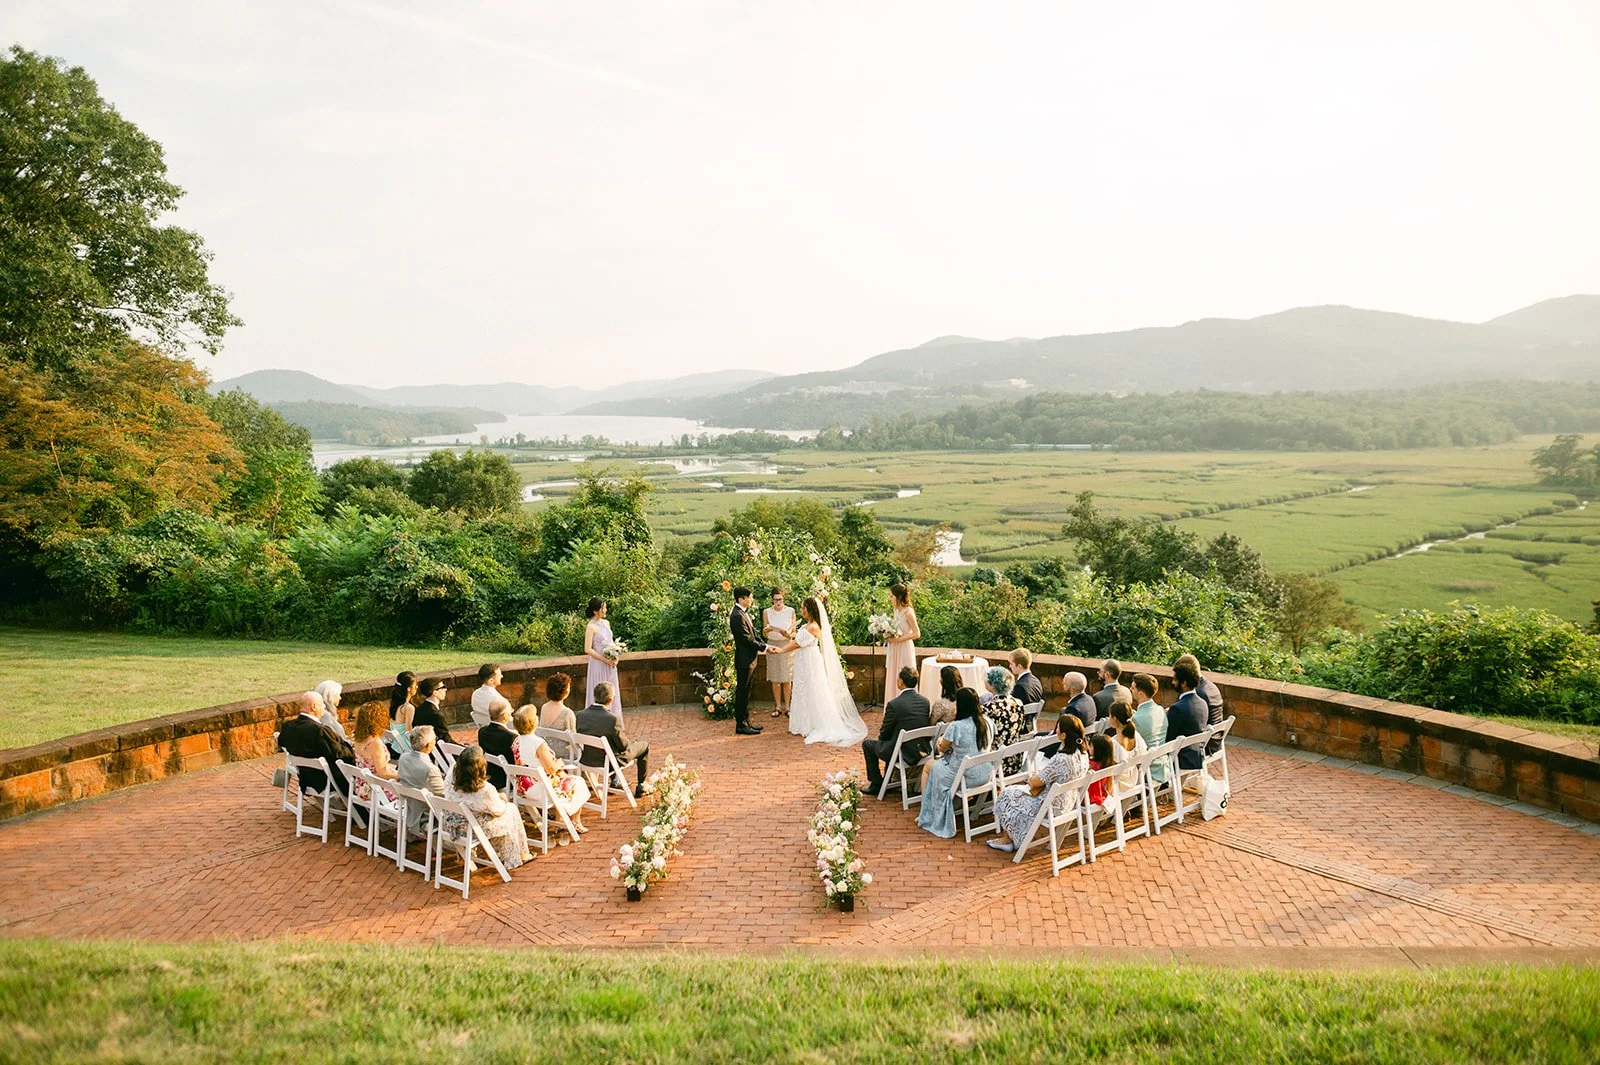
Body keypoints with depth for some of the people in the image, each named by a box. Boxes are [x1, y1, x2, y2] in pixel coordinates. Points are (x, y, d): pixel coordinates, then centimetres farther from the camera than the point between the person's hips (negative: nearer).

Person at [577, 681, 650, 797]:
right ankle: (641, 786, 27)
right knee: (644, 746, 18)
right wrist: (625, 736, 7)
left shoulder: (580, 715, -15)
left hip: (587, 760, 5)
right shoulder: (613, 719, -30)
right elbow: (624, 745, -17)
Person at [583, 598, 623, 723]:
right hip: (598, 664, -7)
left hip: (610, 664, 7)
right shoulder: (591, 627, -15)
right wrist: (606, 660, -17)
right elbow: (588, 649, -18)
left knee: (611, 692, 12)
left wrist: (616, 657, -1)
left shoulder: (606, 623, 7)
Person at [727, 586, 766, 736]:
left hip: (750, 659, 10)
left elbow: (753, 633, 16)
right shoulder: (737, 616, -21)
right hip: (744, 660, -10)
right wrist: (764, 648, -14)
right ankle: (740, 725, 6)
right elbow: (747, 639, -22)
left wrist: (764, 645, 3)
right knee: (742, 693, -1)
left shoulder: (744, 612, 10)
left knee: (745, 693, 16)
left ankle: (745, 722, 25)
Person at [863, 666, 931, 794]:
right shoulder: (925, 701, -2)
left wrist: (881, 734, 15)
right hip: (922, 750, 7)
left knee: (867, 744, 18)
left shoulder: (894, 704, -21)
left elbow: (884, 734, -11)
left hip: (903, 754, -7)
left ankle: (876, 784, 25)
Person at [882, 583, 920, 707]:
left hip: (904, 649, -8)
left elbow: (917, 634, -17)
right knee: (893, 679, 11)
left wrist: (898, 639, -19)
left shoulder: (908, 612, -18)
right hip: (895, 649, 8)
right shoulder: (896, 610, 6)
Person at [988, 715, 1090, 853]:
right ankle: (1011, 838, 31)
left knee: (1007, 794, 11)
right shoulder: (1083, 752, -8)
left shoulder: (1061, 759, -34)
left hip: (1053, 807, -8)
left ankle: (1007, 840, 28)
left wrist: (1031, 779, 1)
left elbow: (1036, 782, -22)